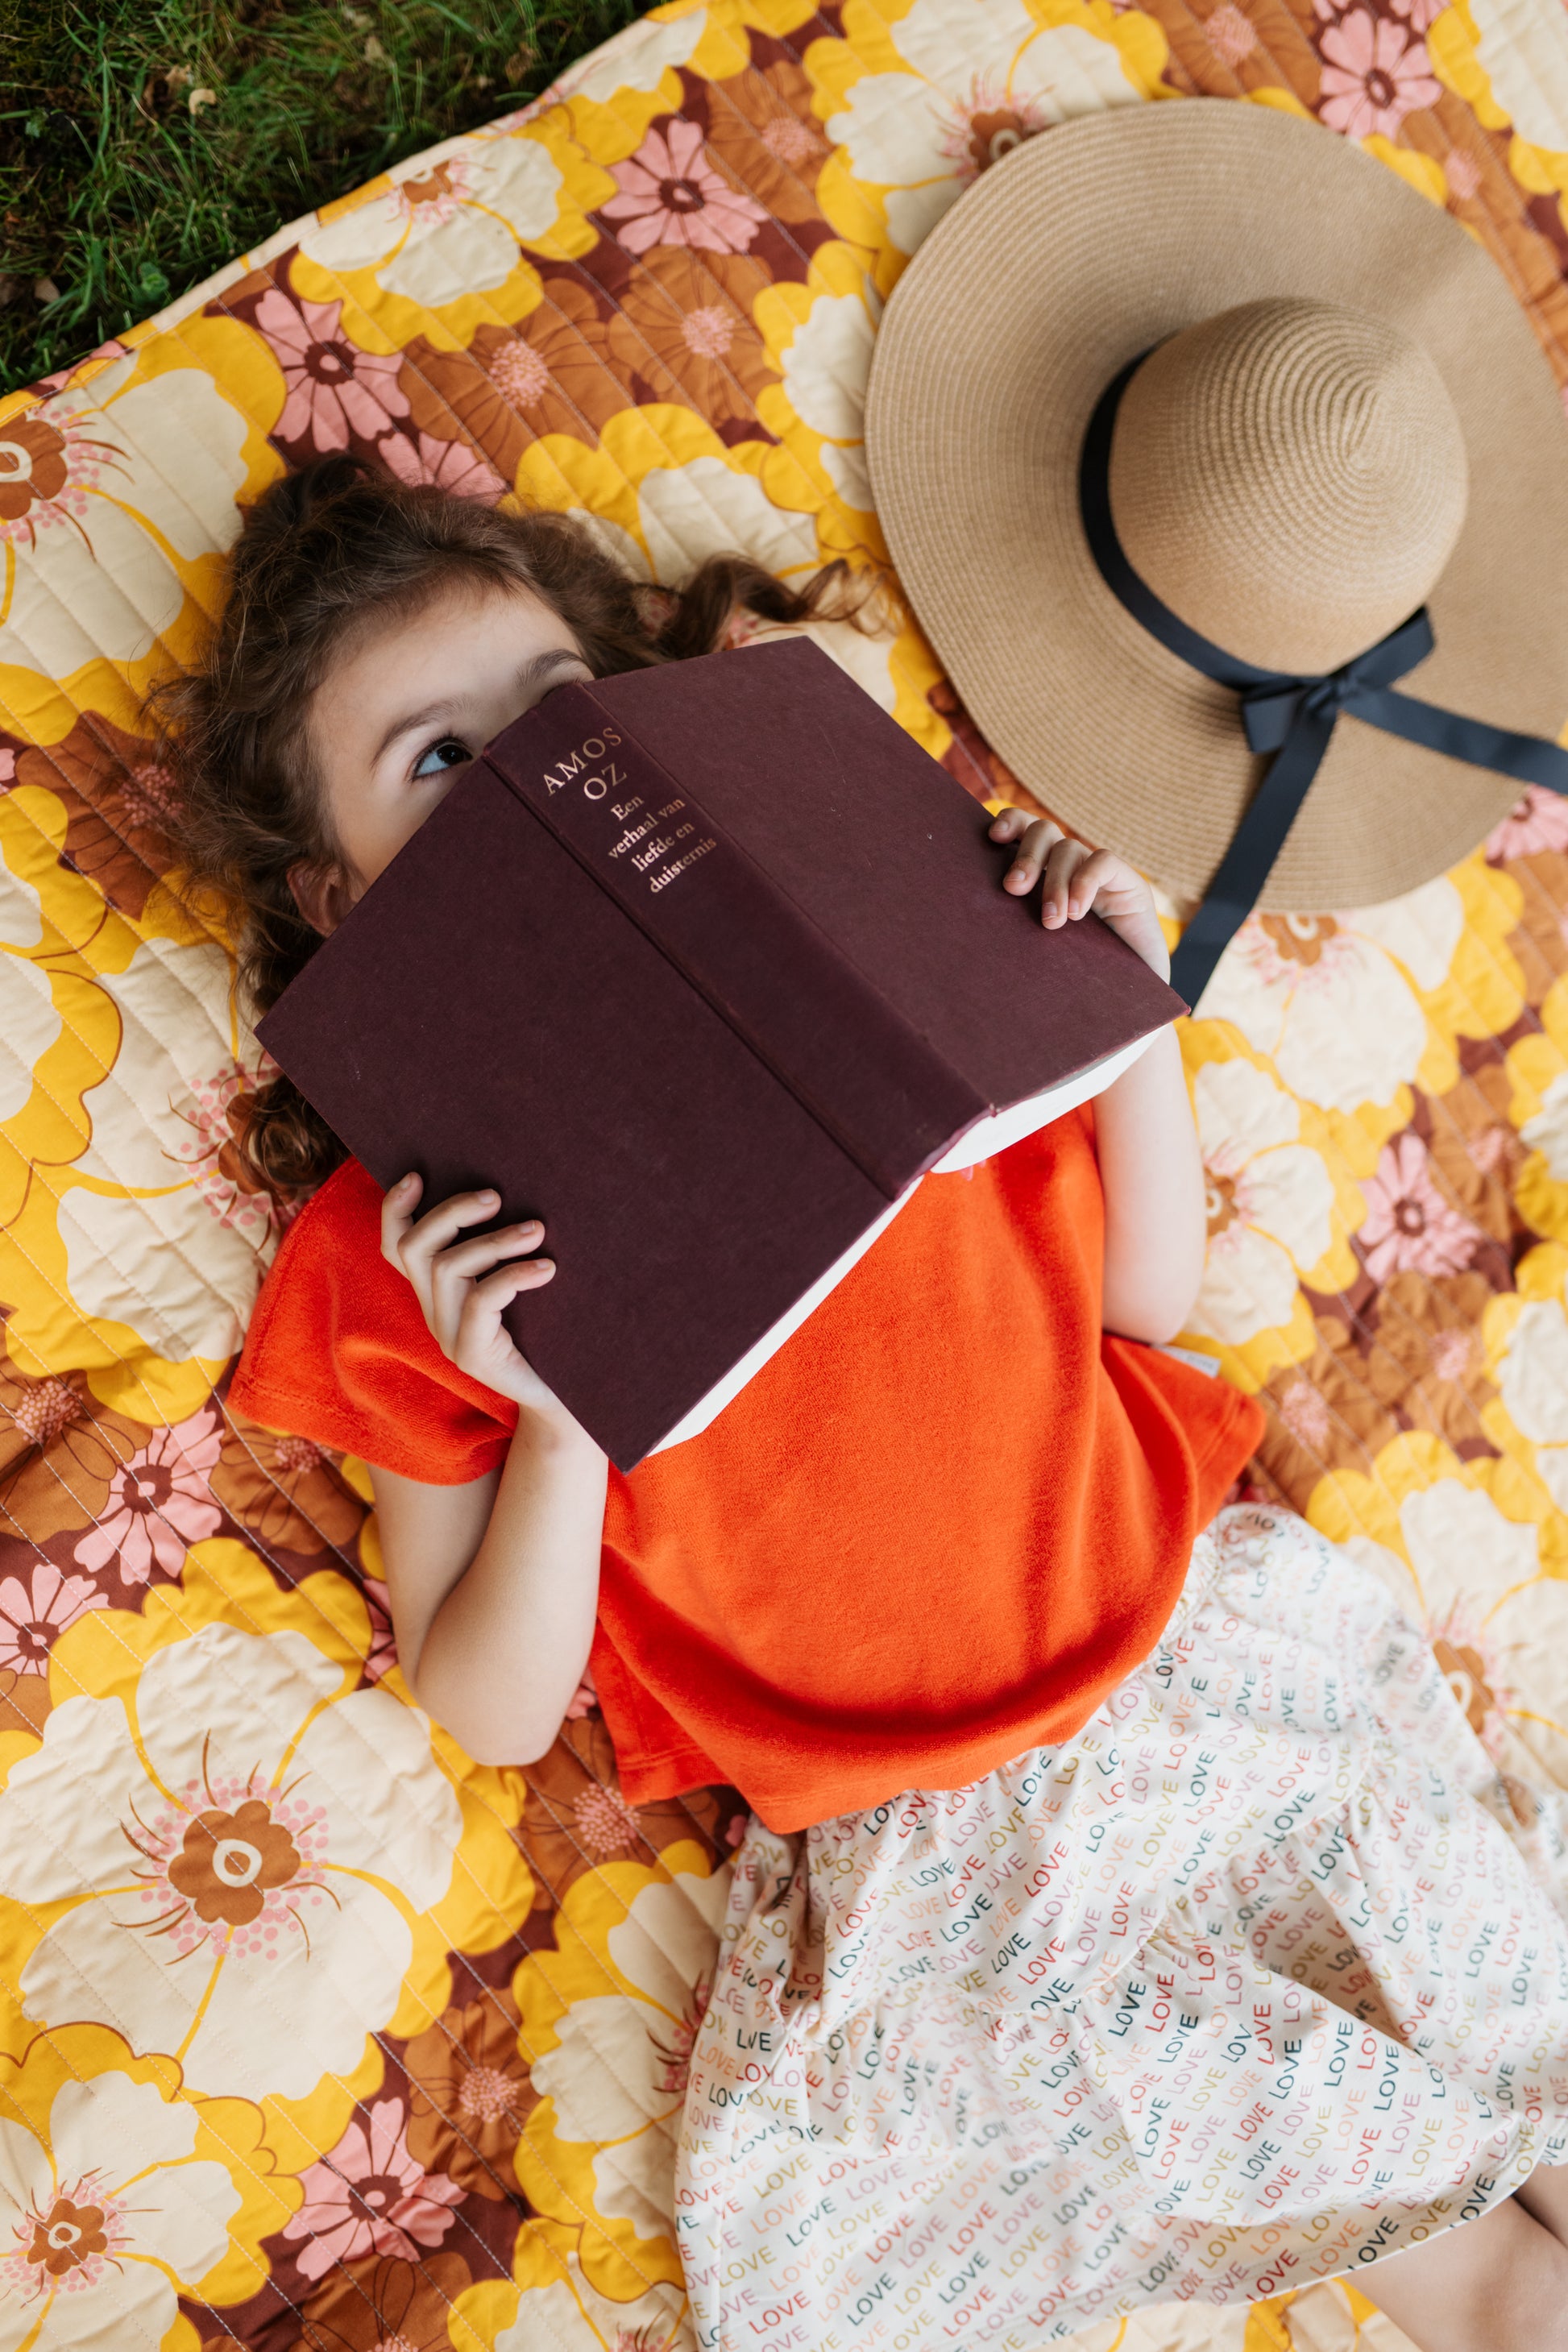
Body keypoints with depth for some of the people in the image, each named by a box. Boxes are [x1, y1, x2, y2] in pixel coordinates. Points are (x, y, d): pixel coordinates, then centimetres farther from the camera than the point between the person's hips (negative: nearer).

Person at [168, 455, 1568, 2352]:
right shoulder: (392, 1260, -7)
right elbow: (492, 1712, -5)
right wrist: (561, 1416, -22)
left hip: (1201, 1640, 3)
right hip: (921, 1861, -2)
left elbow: (1144, 1296, 6)